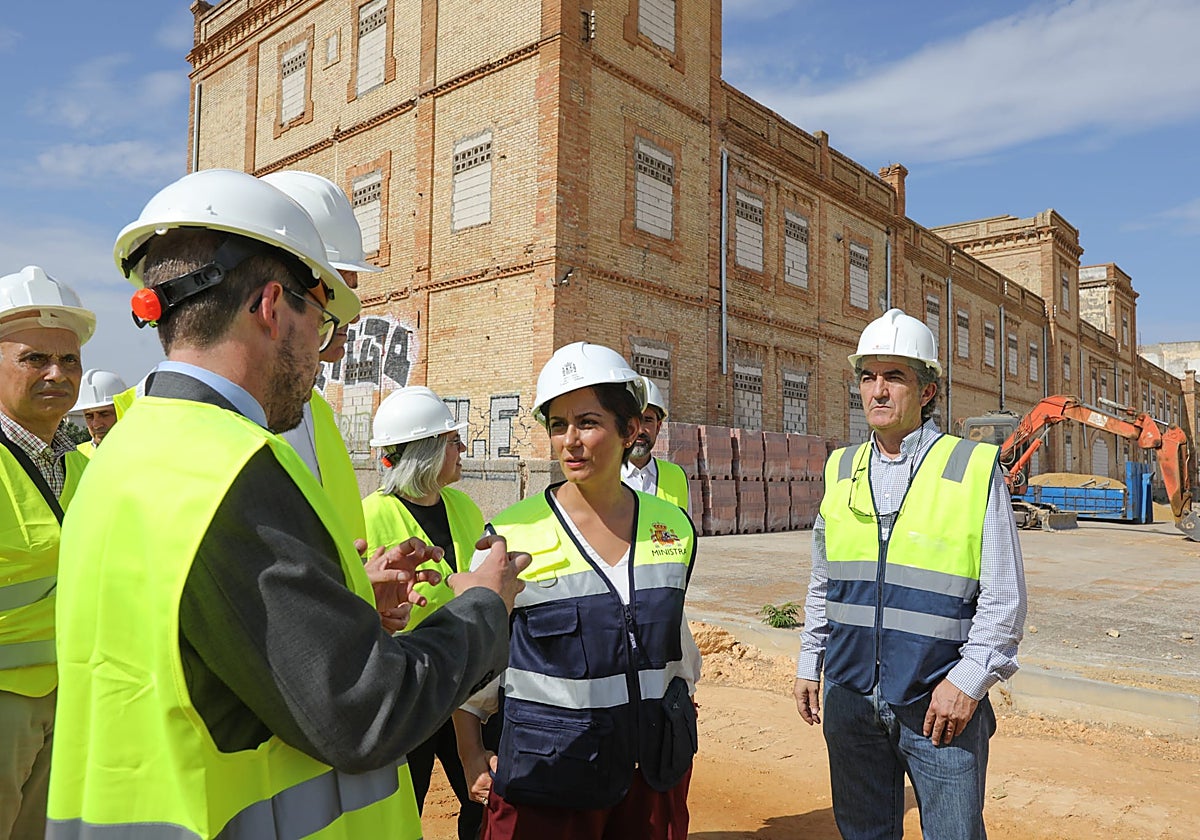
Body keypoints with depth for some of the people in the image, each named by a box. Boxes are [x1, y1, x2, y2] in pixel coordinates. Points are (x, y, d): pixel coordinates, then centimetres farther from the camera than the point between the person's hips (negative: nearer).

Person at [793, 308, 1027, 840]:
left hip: (941, 702, -4)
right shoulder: (841, 471, 6)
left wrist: (967, 680, -12)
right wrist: (809, 664, 13)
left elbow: (1004, 598, -5)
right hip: (851, 696, 4)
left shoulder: (976, 470, -6)